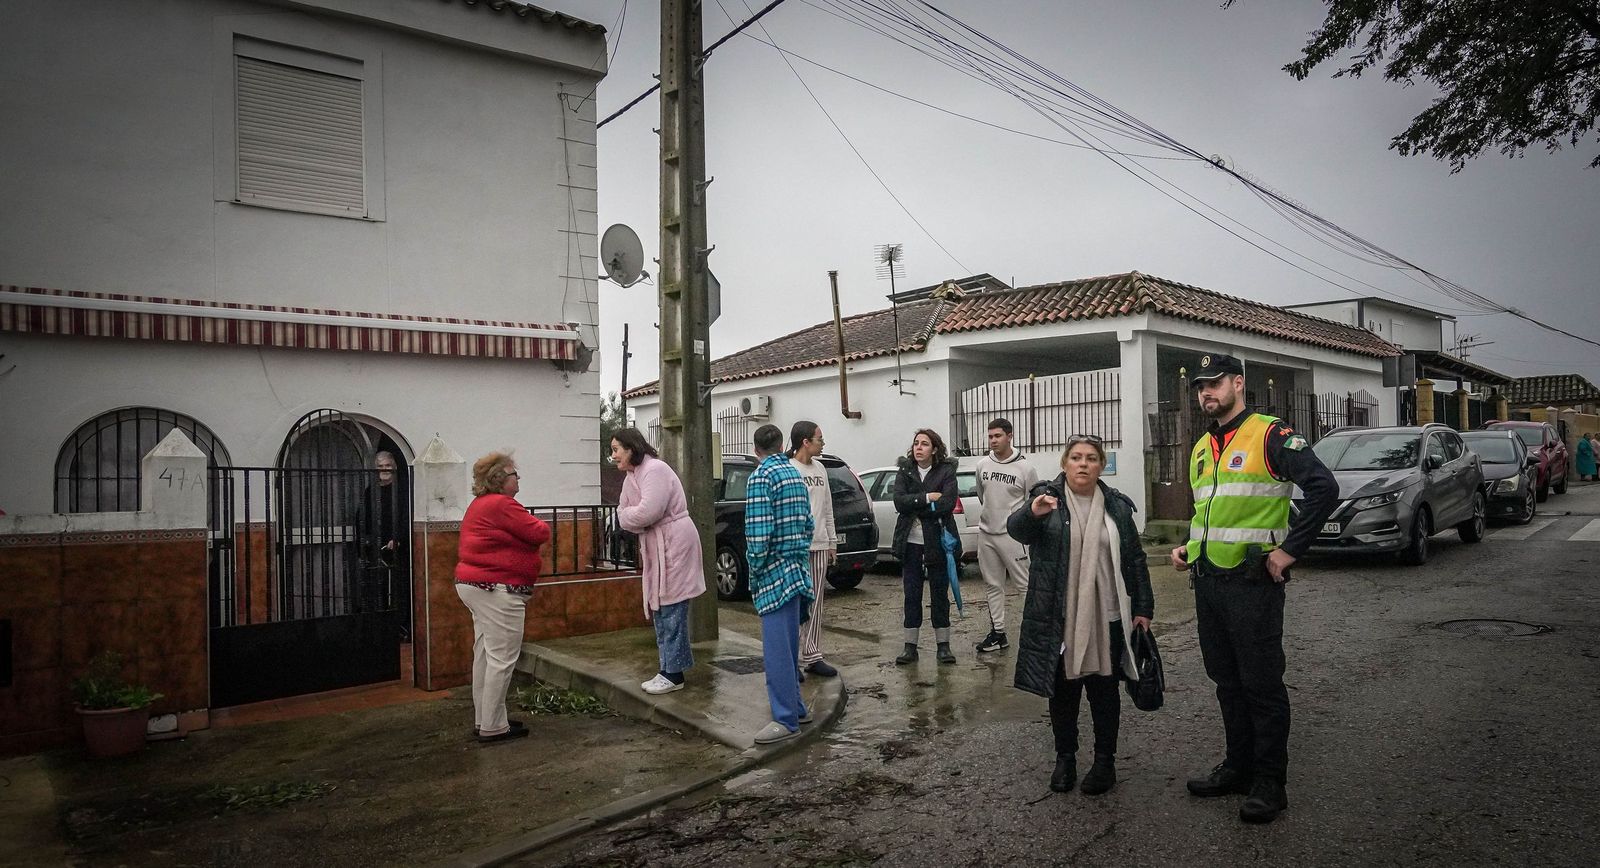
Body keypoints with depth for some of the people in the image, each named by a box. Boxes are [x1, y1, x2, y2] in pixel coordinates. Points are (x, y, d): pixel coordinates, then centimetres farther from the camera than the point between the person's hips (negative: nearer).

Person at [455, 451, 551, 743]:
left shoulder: (479, 505, 16)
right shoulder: (503, 505, -17)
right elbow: (540, 534, -16)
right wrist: (540, 525, 7)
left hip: (475, 585, 11)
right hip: (498, 590, -11)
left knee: (485, 654, 16)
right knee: (502, 658, -4)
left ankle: (482, 720, 24)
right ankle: (492, 727, 1)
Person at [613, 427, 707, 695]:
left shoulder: (655, 470, -17)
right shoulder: (631, 476, 14)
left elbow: (648, 512, -26)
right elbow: (623, 515, 11)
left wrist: (628, 515, -6)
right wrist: (632, 517, -11)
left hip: (674, 543, -10)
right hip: (654, 546, 10)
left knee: (671, 608, -6)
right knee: (660, 608, 13)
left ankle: (673, 674, 1)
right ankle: (669, 668, 21)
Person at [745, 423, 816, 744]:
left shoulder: (760, 477, -12)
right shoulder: (795, 474, 14)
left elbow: (759, 532, -19)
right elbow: (808, 523, 15)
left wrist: (755, 568, -9)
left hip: (775, 573, -9)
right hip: (797, 569, 9)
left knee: (777, 648, -4)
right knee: (788, 645, 17)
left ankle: (786, 719, 0)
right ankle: (796, 707, 26)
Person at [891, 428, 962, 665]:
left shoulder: (946, 471, -3)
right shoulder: (904, 471, 3)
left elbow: (947, 504, -17)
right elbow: (899, 502, -11)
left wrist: (915, 507, -12)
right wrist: (928, 497, -18)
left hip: (938, 541, -2)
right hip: (911, 542, 2)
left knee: (940, 594, 8)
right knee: (912, 595, 7)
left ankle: (943, 645, 18)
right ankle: (910, 646, 14)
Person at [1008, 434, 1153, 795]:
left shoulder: (1117, 506, 6)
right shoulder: (1046, 497, -2)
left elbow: (1134, 560, 10)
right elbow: (1015, 528, -21)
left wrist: (1143, 608, 5)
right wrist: (1032, 512, -43)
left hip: (1106, 617, 2)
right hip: (1059, 618, -1)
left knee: (1103, 689, 10)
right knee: (1063, 689, 9)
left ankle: (1105, 761, 24)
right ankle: (1065, 758, 24)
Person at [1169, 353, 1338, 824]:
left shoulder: (1270, 436, -9)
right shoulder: (1201, 449, 16)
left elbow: (1324, 488, -19)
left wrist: (1290, 550, -19)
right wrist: (1189, 547, 11)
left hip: (1252, 583, -8)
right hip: (1207, 582, 8)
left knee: (1261, 684, 1)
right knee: (1227, 681, 16)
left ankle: (1269, 783, 13)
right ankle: (1238, 766, 30)